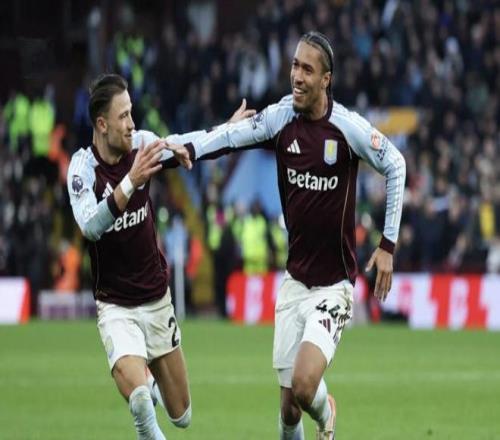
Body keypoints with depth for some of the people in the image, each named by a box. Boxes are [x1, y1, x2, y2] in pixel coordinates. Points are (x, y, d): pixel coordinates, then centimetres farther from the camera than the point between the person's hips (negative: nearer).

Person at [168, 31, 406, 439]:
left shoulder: (348, 127, -13)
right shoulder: (281, 117, -2)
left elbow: (396, 166, -3)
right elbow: (235, 133, -8)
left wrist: (388, 245, -4)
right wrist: (191, 149, -29)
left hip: (333, 285, -4)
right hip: (294, 280, 4)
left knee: (304, 386, -19)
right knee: (288, 407, 2)